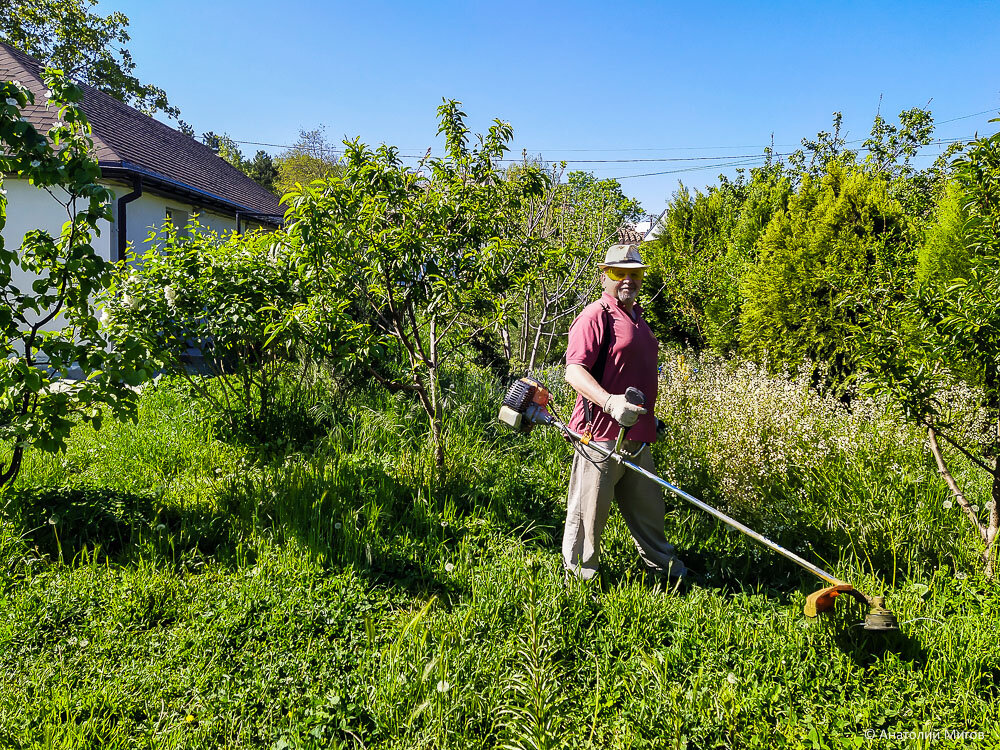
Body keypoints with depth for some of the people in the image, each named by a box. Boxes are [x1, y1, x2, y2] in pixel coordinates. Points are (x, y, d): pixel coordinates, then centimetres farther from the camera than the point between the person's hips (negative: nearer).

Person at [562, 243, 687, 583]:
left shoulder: (636, 317, 18)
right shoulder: (595, 316, -11)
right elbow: (574, 371, -22)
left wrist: (648, 418, 31)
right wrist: (610, 402, -36)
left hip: (636, 434, 9)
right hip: (601, 432, -9)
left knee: (647, 506, 21)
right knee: (590, 509, 2)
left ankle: (661, 564, 37)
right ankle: (579, 572, 18)